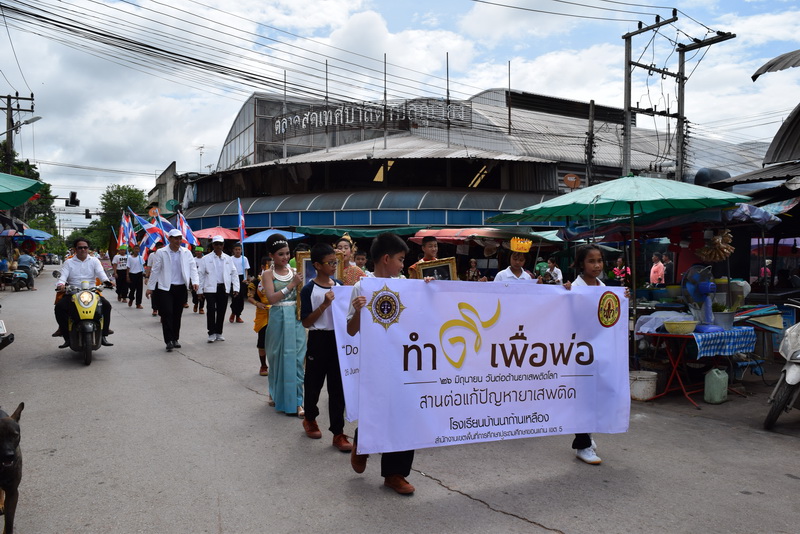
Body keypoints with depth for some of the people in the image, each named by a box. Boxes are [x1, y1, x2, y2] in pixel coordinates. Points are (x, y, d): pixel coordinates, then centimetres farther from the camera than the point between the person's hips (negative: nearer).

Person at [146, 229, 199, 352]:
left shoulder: (187, 253, 6)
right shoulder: (161, 253, 0)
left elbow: (192, 267, 4)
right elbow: (155, 270, 2)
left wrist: (195, 281, -12)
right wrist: (150, 287, 2)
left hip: (182, 288, 3)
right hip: (165, 288, -2)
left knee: (177, 315, 10)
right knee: (167, 314, -7)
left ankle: (175, 339, 22)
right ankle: (169, 341, -3)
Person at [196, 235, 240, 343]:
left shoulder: (228, 259, 9)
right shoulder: (206, 259, 2)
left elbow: (234, 274, 9)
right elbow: (201, 275, 2)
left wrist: (236, 288, 2)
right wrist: (200, 290, -2)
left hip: (224, 288, 2)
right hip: (210, 288, -2)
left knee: (221, 311, 6)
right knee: (211, 310, -7)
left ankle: (218, 332, 19)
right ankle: (211, 333, 3)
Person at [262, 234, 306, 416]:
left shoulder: (295, 272, 8)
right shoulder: (268, 274, -1)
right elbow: (271, 298, -15)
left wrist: (302, 283, -14)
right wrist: (291, 284, -20)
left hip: (296, 317, 2)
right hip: (278, 318, -2)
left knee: (296, 358, 1)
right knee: (279, 357, 9)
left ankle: (296, 401, 7)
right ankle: (276, 394, 28)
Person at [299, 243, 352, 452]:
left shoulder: (339, 285, 5)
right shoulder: (309, 289, -10)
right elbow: (306, 322, -12)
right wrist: (324, 305, -21)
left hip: (339, 338, 4)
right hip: (319, 340, -4)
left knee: (337, 387, 5)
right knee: (314, 383, 12)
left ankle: (338, 433, 11)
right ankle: (310, 419, 38)